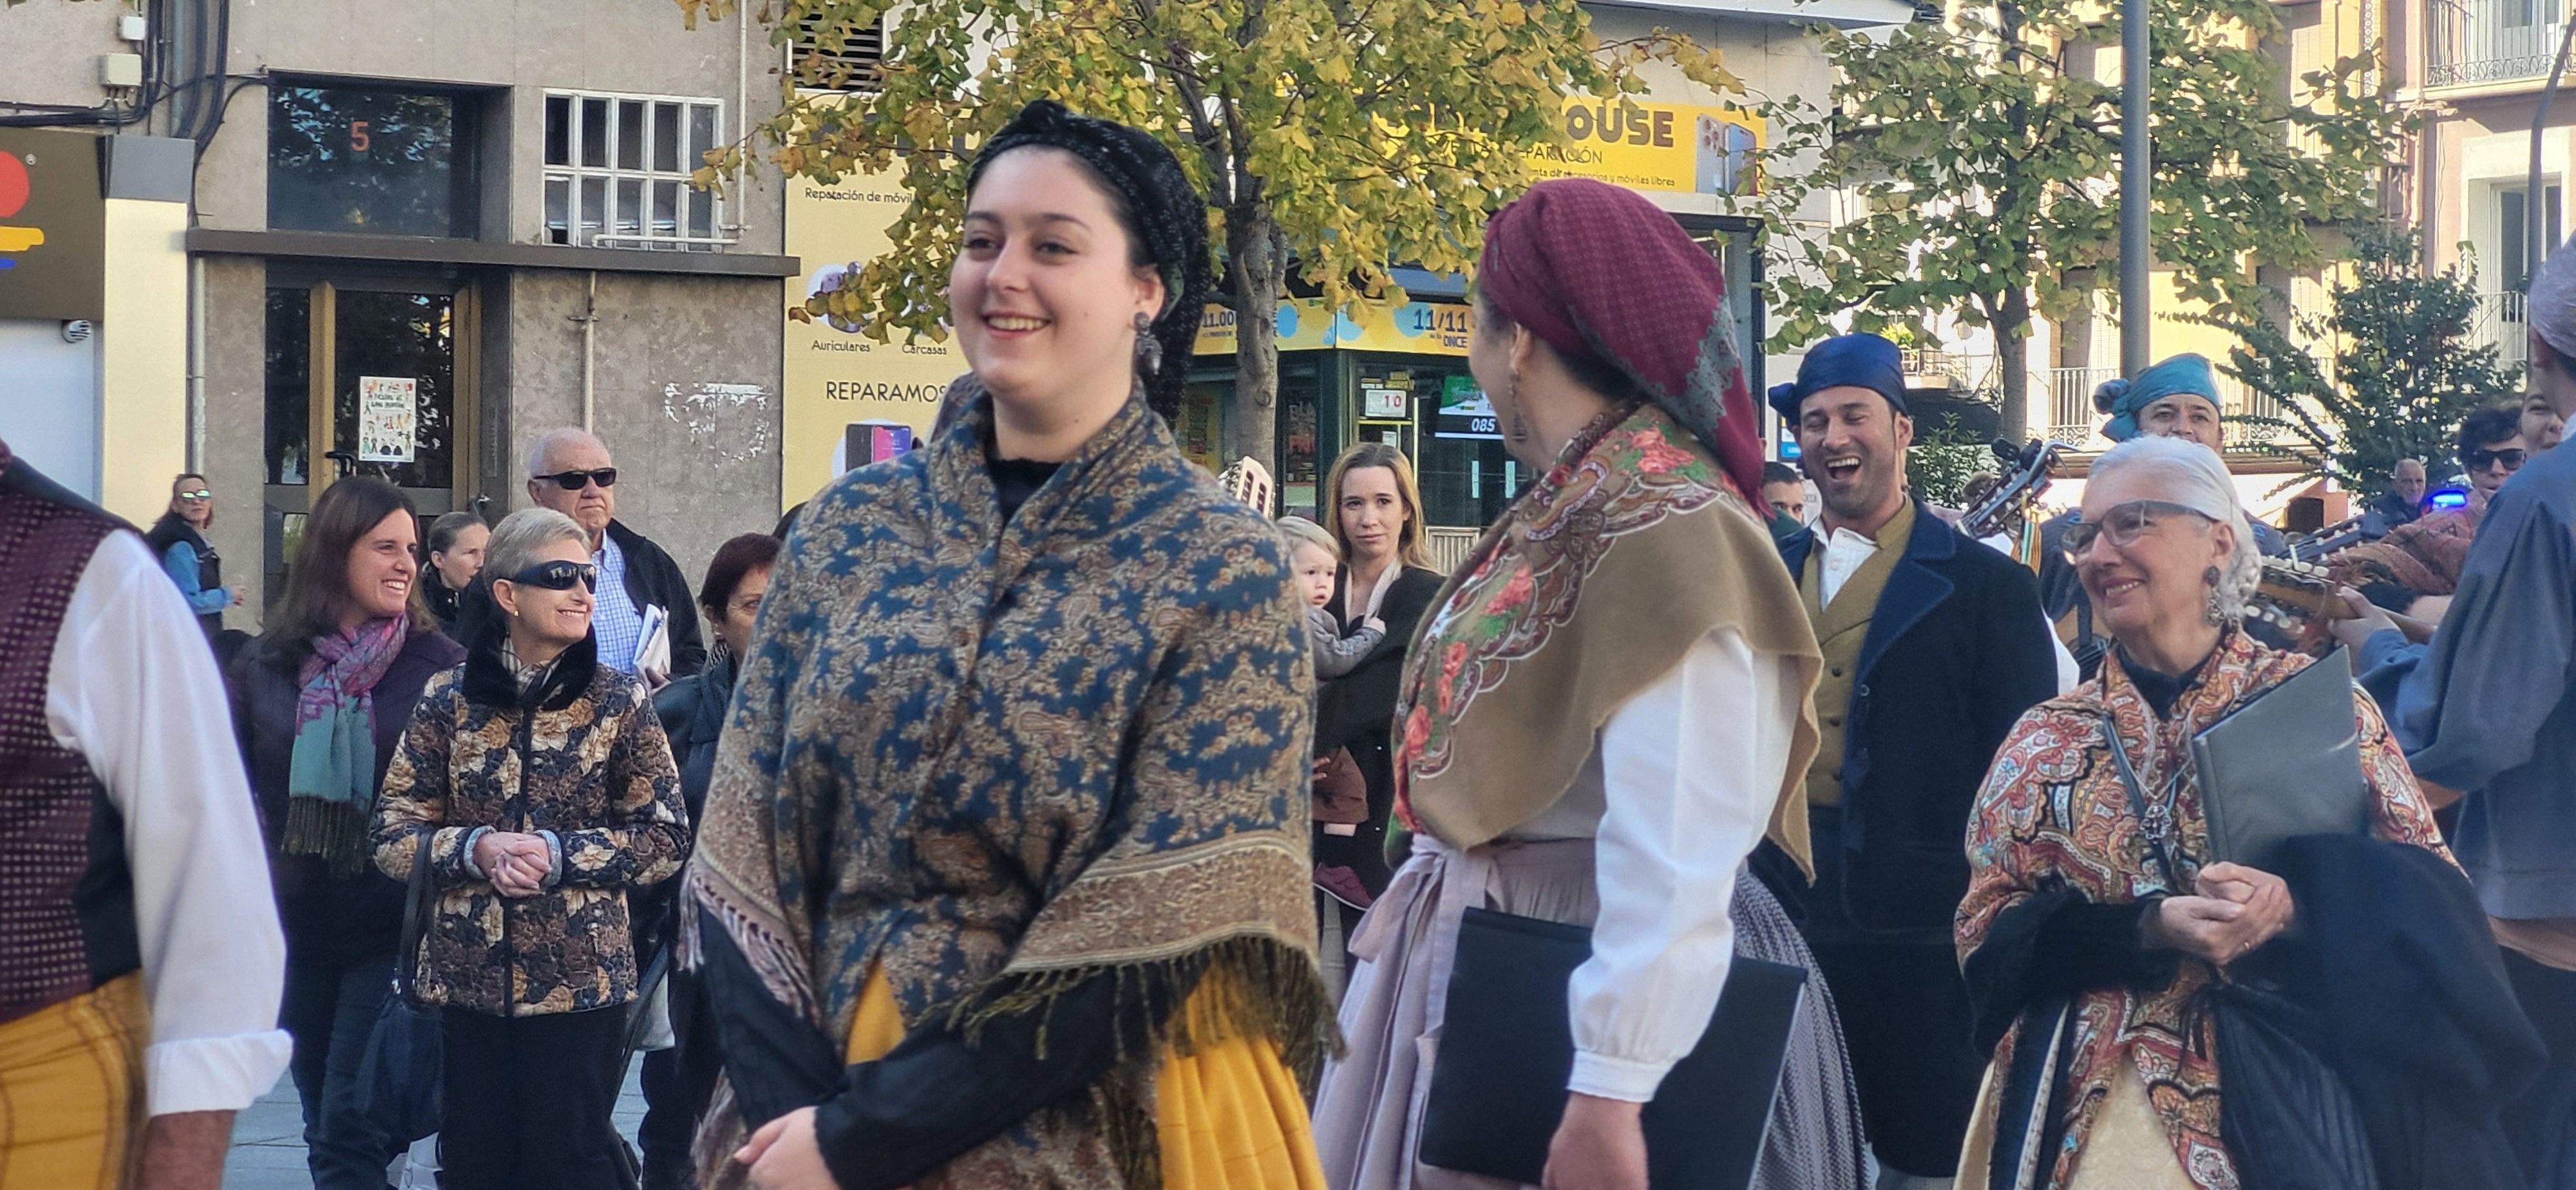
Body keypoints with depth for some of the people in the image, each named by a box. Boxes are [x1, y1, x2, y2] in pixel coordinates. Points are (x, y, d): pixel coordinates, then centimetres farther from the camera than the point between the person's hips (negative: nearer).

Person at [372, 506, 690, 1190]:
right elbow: (393, 839, 3)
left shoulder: (619, 703, 0)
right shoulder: (449, 700, 2)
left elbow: (666, 841, -2)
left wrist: (560, 853, -14)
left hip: (580, 979, -1)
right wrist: (476, 848, -15)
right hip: (466, 976, 2)